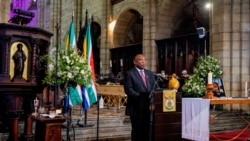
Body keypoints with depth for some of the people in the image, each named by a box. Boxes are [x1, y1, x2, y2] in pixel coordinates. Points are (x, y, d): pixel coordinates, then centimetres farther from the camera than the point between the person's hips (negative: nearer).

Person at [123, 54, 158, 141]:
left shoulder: (150, 73, 17)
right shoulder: (129, 73, -2)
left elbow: (156, 87, 13)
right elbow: (128, 90, -11)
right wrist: (140, 97, -18)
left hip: (149, 105, 5)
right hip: (136, 107, -5)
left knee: (147, 129, 8)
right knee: (137, 130, 1)